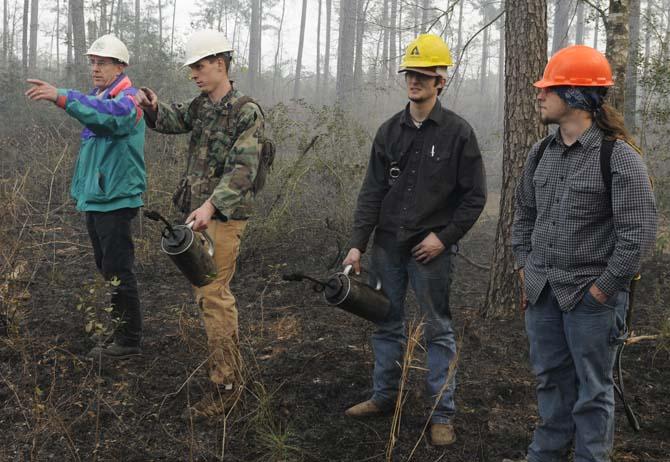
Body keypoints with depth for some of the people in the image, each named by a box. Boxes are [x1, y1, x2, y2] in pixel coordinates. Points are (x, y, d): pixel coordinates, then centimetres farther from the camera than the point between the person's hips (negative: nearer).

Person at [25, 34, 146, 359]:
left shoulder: (128, 99, -15)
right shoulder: (97, 97, 16)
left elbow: (109, 114, -36)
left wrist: (61, 97, -47)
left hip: (116, 198, -10)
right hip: (94, 198, 10)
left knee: (118, 272, -6)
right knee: (106, 270, 17)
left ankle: (129, 340, 2)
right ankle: (117, 329, 28)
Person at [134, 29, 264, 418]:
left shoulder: (247, 112, -14)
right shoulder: (202, 106, 11)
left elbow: (243, 168, -22)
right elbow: (172, 121, 26)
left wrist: (211, 204, -35)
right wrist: (153, 106, 2)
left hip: (224, 215, -9)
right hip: (199, 211, 9)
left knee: (212, 295, -11)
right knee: (214, 291, 18)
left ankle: (225, 386, -6)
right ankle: (233, 368, 33)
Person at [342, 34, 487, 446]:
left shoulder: (458, 132, -6)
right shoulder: (390, 131, 6)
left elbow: (475, 196, -5)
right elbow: (372, 191, 6)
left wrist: (444, 237, -12)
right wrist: (358, 243, 0)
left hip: (430, 249, -4)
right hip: (388, 246, 5)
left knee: (438, 330, 3)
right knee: (388, 324, 15)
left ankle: (443, 414, 12)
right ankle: (385, 396, 30)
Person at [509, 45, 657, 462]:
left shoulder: (619, 157, -15)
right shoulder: (542, 153, 7)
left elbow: (639, 232, -17)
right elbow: (525, 213, 19)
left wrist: (604, 288, -15)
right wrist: (525, 268, 11)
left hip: (591, 297, -7)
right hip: (543, 291, 7)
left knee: (592, 389, 6)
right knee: (550, 379, 19)